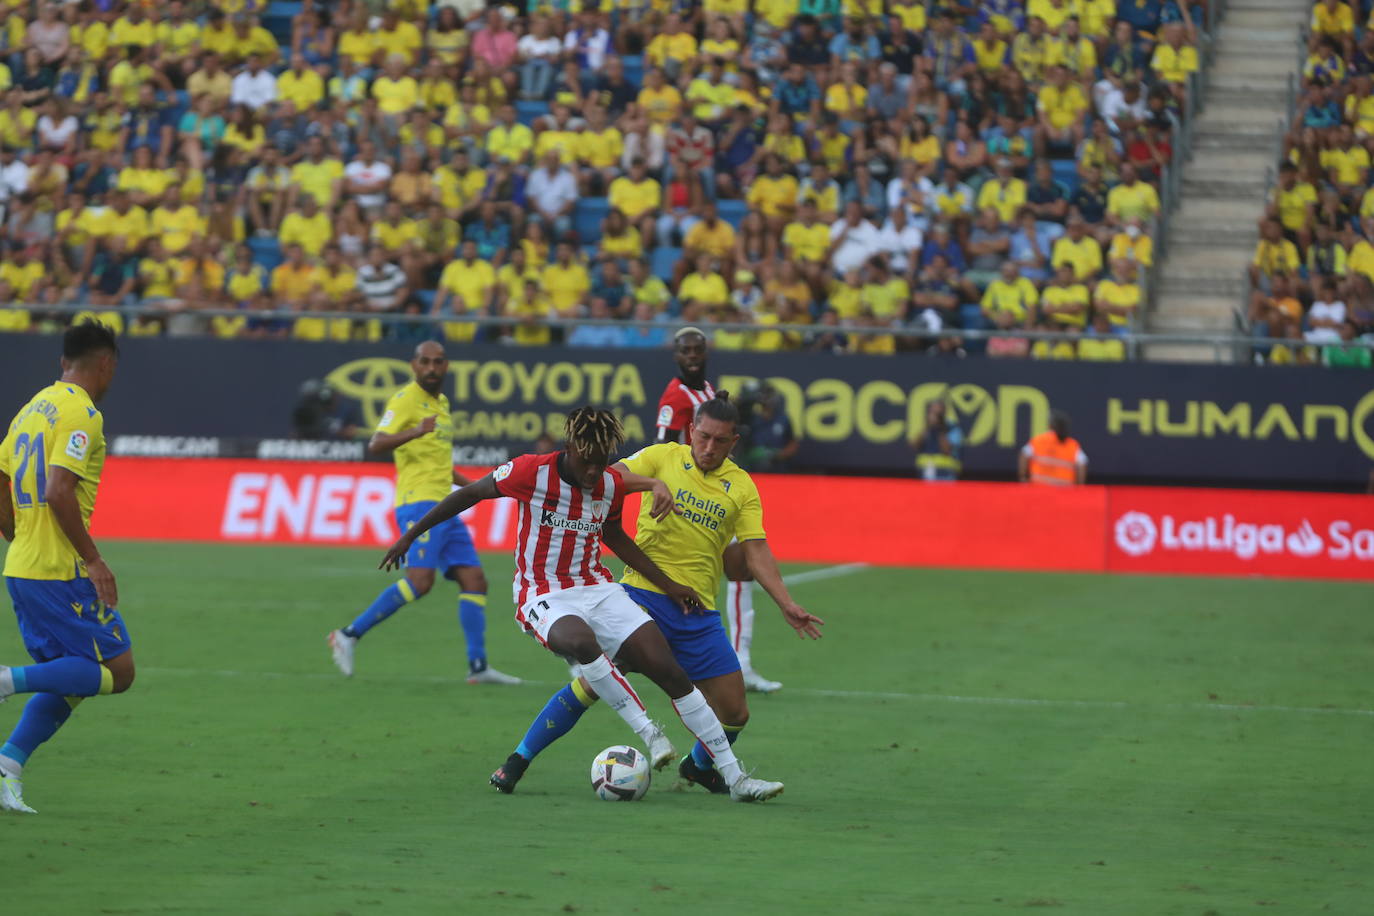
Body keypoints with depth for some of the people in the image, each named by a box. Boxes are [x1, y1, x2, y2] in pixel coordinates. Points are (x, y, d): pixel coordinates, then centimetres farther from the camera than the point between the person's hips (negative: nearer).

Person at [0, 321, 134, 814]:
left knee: (67, 680, 15)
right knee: (118, 671, -2)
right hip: (61, 571, -9)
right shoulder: (82, 413, -11)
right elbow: (59, 491, -22)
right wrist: (93, 560, -17)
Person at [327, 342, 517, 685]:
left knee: (474, 580, 3)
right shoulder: (406, 399, -7)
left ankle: (478, 666, 4)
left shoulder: (442, 403, 20)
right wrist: (415, 432, -35)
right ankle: (349, 635, -13)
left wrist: (472, 485, 29)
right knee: (420, 581, -20)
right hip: (419, 502, -9)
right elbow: (376, 445, -20)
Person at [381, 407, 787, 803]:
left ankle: (735, 778, -5)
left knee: (670, 670, -9)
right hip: (544, 597, -4)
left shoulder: (612, 484, 1)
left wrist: (668, 586, 19)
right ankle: (647, 731, -27)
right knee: (582, 641, -41)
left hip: (599, 589, 5)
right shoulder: (531, 472, -12)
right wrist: (410, 536, 3)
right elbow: (469, 494, 0)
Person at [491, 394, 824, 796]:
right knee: (592, 682, -15)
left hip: (698, 611, 3)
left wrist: (787, 605, -4)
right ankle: (518, 760, 0)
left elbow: (757, 552, 6)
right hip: (644, 593, -3)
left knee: (734, 713, 3)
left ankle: (700, 765, 35)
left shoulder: (742, 488, 8)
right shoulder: (664, 457, 2)